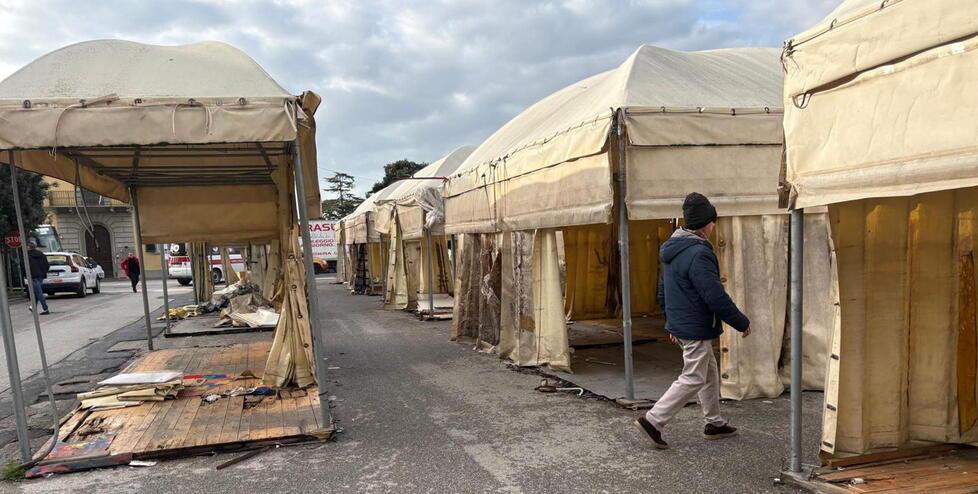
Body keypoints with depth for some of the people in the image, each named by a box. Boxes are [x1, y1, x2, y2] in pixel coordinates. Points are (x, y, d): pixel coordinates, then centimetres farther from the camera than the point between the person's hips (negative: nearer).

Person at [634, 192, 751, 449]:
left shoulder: (672, 250, 9)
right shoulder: (699, 253, -22)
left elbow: (663, 291, 16)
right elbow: (716, 297, -23)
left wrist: (671, 322, 24)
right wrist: (742, 323, -10)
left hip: (680, 325, 10)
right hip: (696, 329, -10)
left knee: (710, 373, 21)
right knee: (693, 379, 0)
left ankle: (714, 423, 32)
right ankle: (653, 420, 0)